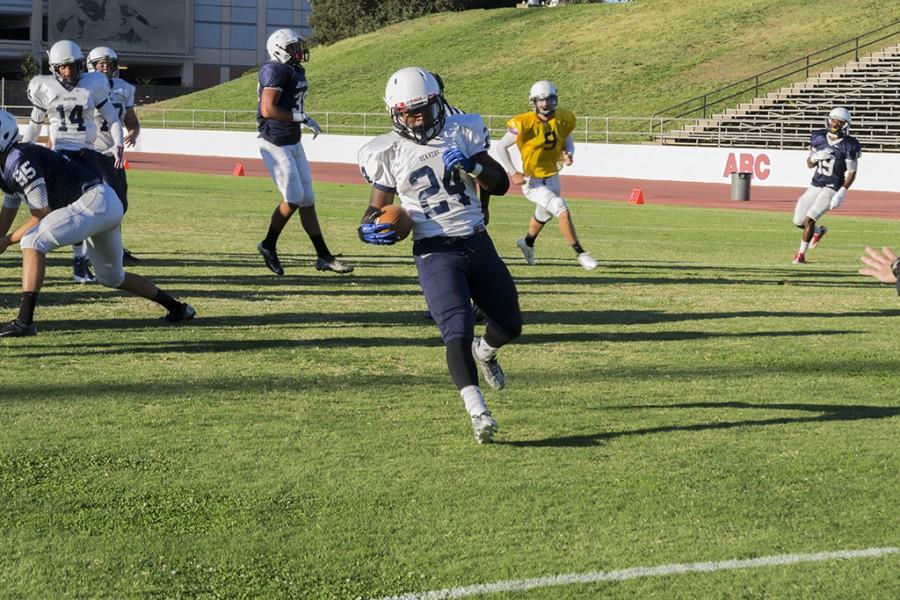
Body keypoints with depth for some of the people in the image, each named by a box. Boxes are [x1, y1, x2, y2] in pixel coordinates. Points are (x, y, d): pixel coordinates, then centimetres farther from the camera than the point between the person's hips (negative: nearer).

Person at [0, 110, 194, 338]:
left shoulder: (18, 159, -16)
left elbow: (42, 216, -14)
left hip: (96, 201, -11)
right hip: (107, 207, 11)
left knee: (33, 242, -19)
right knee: (111, 277, 24)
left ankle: (24, 321, -25)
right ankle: (178, 308, 36)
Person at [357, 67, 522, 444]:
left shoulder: (462, 132, 2)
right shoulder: (390, 153, -4)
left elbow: (501, 185, 3)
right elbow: (377, 209, 4)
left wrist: (472, 166, -16)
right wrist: (372, 228, -19)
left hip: (477, 243, 4)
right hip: (435, 252, -4)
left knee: (510, 326, 14)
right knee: (458, 331, -19)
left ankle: (484, 352, 48)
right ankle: (477, 413, -22)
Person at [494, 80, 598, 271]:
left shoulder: (563, 119, -8)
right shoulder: (524, 124, -22)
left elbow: (568, 142, 9)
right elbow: (501, 147, -11)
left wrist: (569, 155, -15)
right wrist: (513, 173, -17)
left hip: (552, 178, 6)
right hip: (532, 181, -6)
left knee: (543, 215, 28)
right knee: (562, 210, -22)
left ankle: (527, 242, 57)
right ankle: (580, 253, -14)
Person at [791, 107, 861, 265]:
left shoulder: (849, 146, -14)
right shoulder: (818, 138, 0)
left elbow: (851, 173, -10)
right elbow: (809, 164, 9)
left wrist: (840, 195, -17)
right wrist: (815, 157, -14)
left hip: (833, 189, -6)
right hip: (815, 185, 6)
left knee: (809, 219, -17)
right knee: (798, 221, 7)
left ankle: (801, 254, -2)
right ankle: (819, 231, 39)